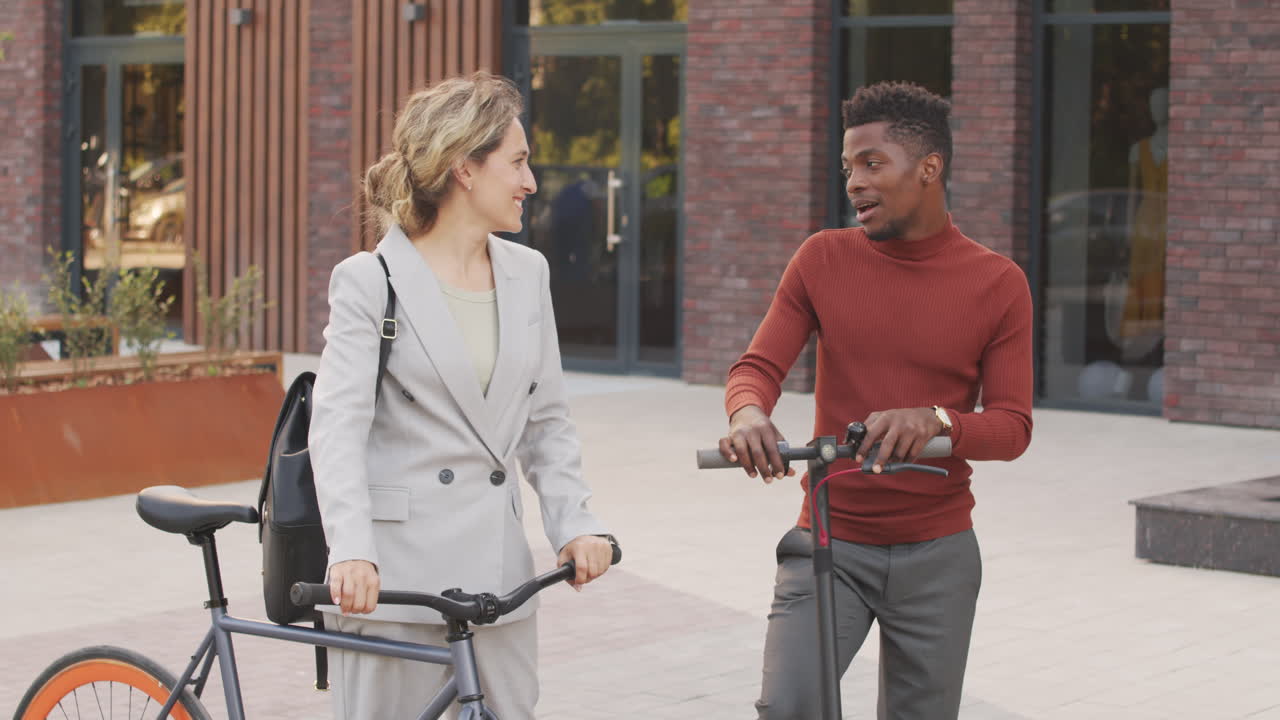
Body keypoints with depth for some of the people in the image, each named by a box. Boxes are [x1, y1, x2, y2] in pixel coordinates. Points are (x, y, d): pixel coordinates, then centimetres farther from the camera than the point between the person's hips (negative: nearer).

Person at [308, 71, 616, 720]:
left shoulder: (527, 275, 12)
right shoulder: (370, 282, -4)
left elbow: (545, 421, 14)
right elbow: (338, 425, -14)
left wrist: (574, 522, -2)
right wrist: (351, 551, -28)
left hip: (497, 573, 5)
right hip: (391, 578, -5)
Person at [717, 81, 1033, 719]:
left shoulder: (997, 284, -1)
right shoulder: (824, 260, 3)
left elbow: (1012, 426, -5)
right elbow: (758, 366, -2)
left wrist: (934, 420, -27)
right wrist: (749, 412, -27)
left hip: (936, 554, 0)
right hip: (830, 542, 0)